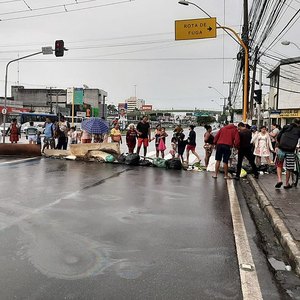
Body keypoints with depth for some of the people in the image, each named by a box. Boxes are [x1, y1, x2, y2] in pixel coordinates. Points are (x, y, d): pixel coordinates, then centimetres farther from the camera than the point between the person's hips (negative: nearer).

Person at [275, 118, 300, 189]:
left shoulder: (286, 127, 13)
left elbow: (278, 137, 10)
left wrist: (277, 146, 21)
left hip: (281, 149, 1)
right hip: (290, 151, -1)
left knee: (279, 165, 15)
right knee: (289, 168, 10)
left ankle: (279, 180, -1)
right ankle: (287, 184, 18)